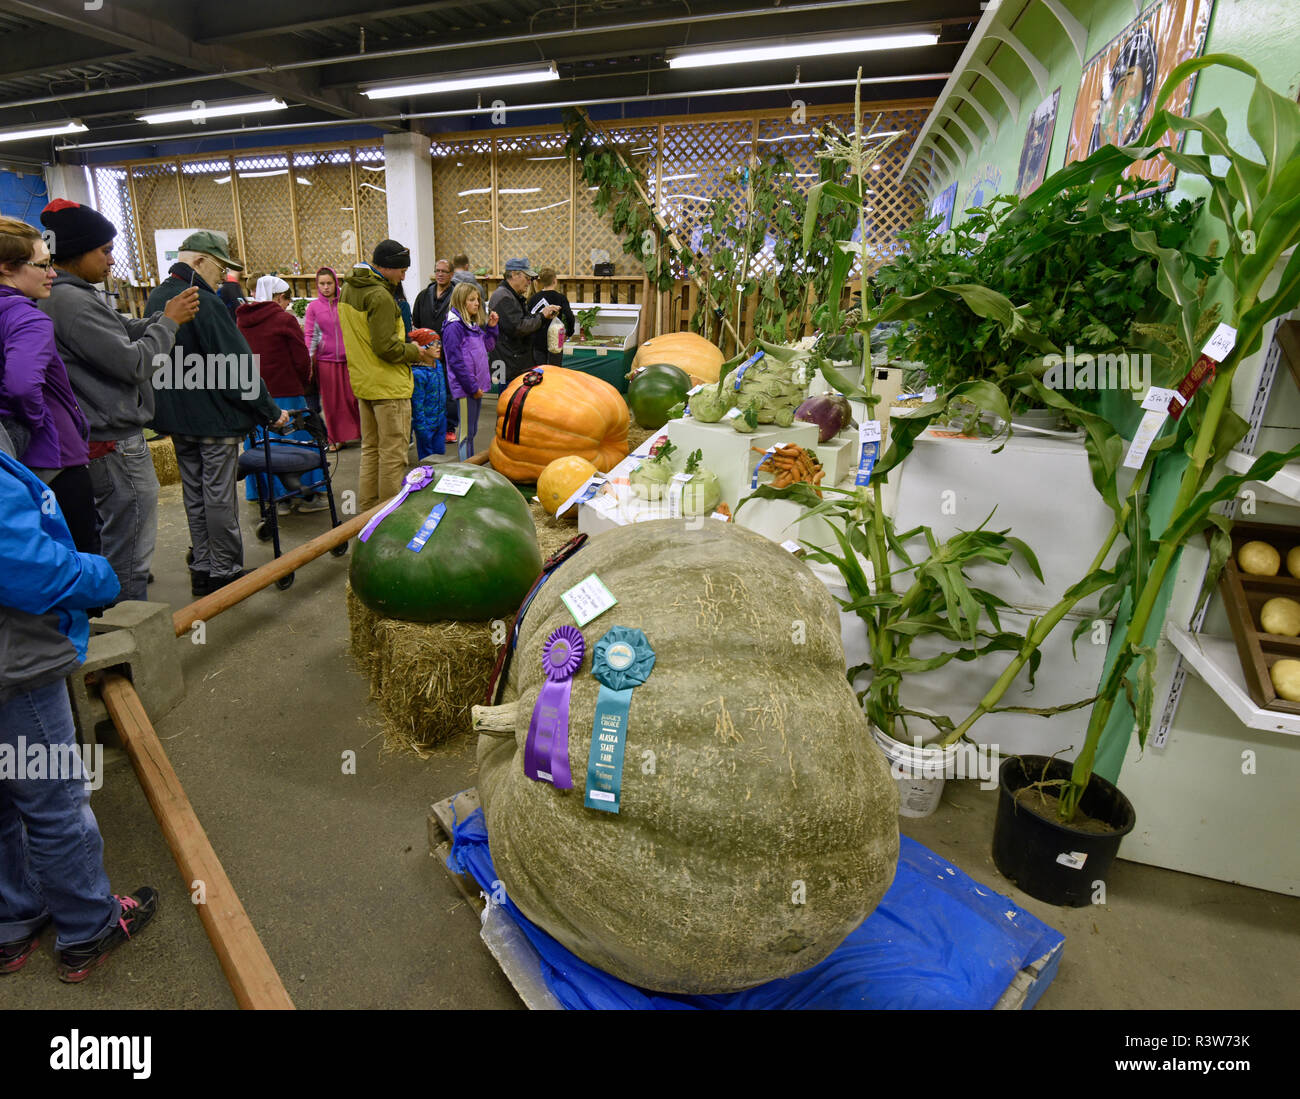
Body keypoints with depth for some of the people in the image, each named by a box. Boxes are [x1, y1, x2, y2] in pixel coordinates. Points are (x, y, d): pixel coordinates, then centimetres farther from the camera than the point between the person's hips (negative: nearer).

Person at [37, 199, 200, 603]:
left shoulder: (74, 295, 12)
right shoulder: (71, 302, -19)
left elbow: (125, 331, 14)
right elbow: (134, 362, -20)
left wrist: (167, 315, 0)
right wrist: (170, 322, -8)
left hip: (102, 437, 11)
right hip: (116, 442, -11)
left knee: (113, 539, 23)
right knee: (131, 551, -2)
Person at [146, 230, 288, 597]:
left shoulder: (157, 298, 11)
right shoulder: (204, 303, -17)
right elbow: (238, 366, -19)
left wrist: (171, 408, 21)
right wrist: (271, 411, -12)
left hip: (176, 415, 9)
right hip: (213, 415, -8)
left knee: (194, 494, 14)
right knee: (219, 496, -1)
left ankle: (202, 568, 22)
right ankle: (225, 572, 7)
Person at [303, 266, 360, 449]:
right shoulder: (313, 306, 4)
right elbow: (308, 335, 4)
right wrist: (308, 359, -7)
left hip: (348, 358, 0)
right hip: (325, 359, 1)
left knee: (353, 396, -1)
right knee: (331, 400, 5)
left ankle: (358, 432, 14)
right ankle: (337, 437, 16)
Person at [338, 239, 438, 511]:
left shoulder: (348, 288, 12)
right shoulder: (380, 296, -18)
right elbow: (386, 346, -23)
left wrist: (405, 342, 14)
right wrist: (418, 353, -8)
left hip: (363, 382, 10)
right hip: (389, 385, -10)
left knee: (370, 448, 17)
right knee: (393, 453, -2)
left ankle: (368, 509, 25)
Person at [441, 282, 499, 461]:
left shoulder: (474, 325, 13)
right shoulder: (454, 327, -14)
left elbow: (487, 347, 22)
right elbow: (456, 361, -18)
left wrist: (492, 327, 9)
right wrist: (472, 387, -17)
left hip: (476, 386, 9)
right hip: (464, 387, -9)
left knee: (472, 431, 16)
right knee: (466, 432, -2)